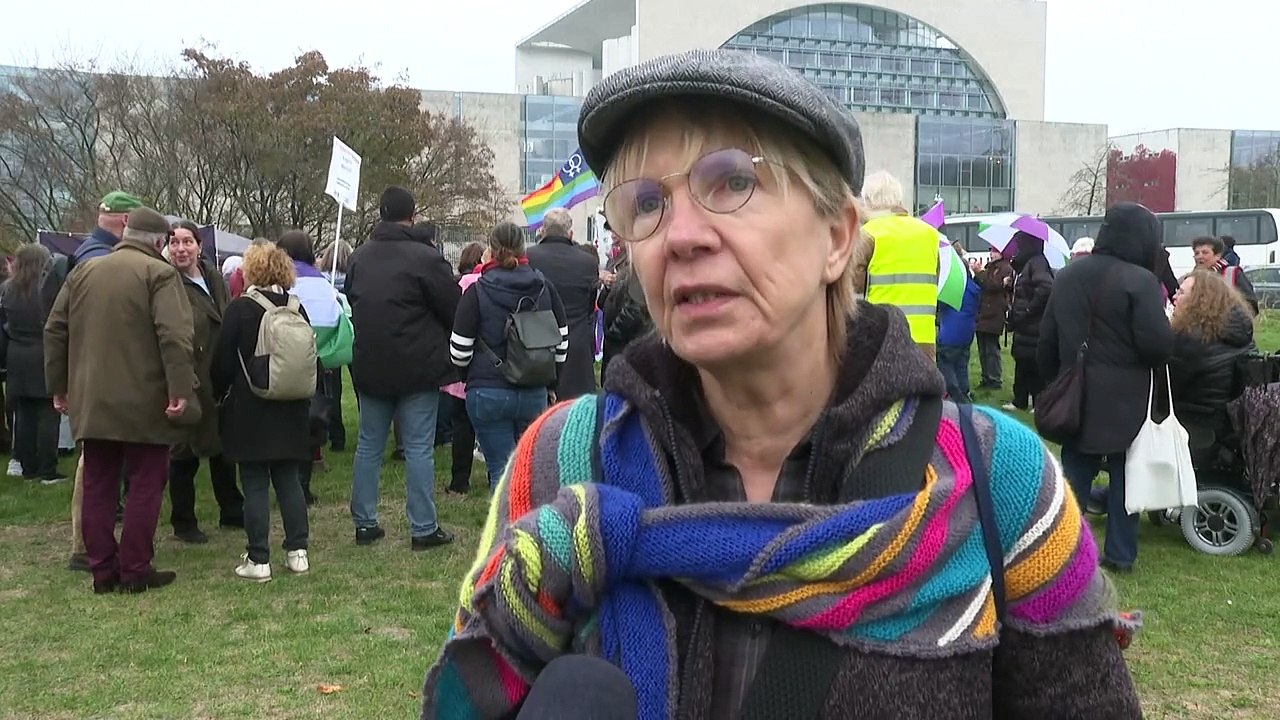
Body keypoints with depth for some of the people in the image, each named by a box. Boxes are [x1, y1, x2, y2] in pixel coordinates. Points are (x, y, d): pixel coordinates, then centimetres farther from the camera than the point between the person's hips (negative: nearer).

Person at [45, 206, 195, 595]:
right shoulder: (159, 273, -8)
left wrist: (59, 386, 19)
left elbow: (55, 330, 13)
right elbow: (175, 336, -20)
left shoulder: (82, 272, 11)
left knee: (98, 487, 11)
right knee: (145, 485, 3)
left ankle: (102, 570, 15)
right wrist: (180, 390, -20)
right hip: (143, 403, -6)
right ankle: (135, 571, 6)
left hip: (91, 402, 6)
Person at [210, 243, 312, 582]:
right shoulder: (297, 309, 3)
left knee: (255, 484, 0)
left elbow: (222, 362, -7)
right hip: (291, 410, 4)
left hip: (250, 411, -4)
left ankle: (258, 559, 1)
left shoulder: (240, 309, -10)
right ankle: (297, 551, 11)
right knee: (289, 479, 11)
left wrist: (218, 393, 10)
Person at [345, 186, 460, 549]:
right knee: (418, 448, 0)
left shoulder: (358, 258, 6)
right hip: (417, 368, -5)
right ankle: (423, 528, 4)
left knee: (369, 445, 13)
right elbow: (455, 311, -9)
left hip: (369, 367, 5)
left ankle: (364, 522, 18)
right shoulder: (426, 258, -13)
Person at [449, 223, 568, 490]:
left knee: (500, 469, 2)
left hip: (488, 391, -3)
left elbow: (459, 351, -6)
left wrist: (466, 375, 15)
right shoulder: (544, 288, 2)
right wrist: (550, 379, 20)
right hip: (534, 392, 3)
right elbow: (563, 340, 7)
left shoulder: (477, 292, -7)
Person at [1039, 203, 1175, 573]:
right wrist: (1154, 362, 3)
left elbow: (1047, 340, 11)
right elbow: (1157, 342, -20)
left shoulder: (1068, 276, 7)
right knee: (1124, 475, 8)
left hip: (1077, 397, 5)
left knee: (1075, 474, 11)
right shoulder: (1140, 280, -15)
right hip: (1125, 400, -4)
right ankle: (1120, 553, 13)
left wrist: (1055, 382, 19)